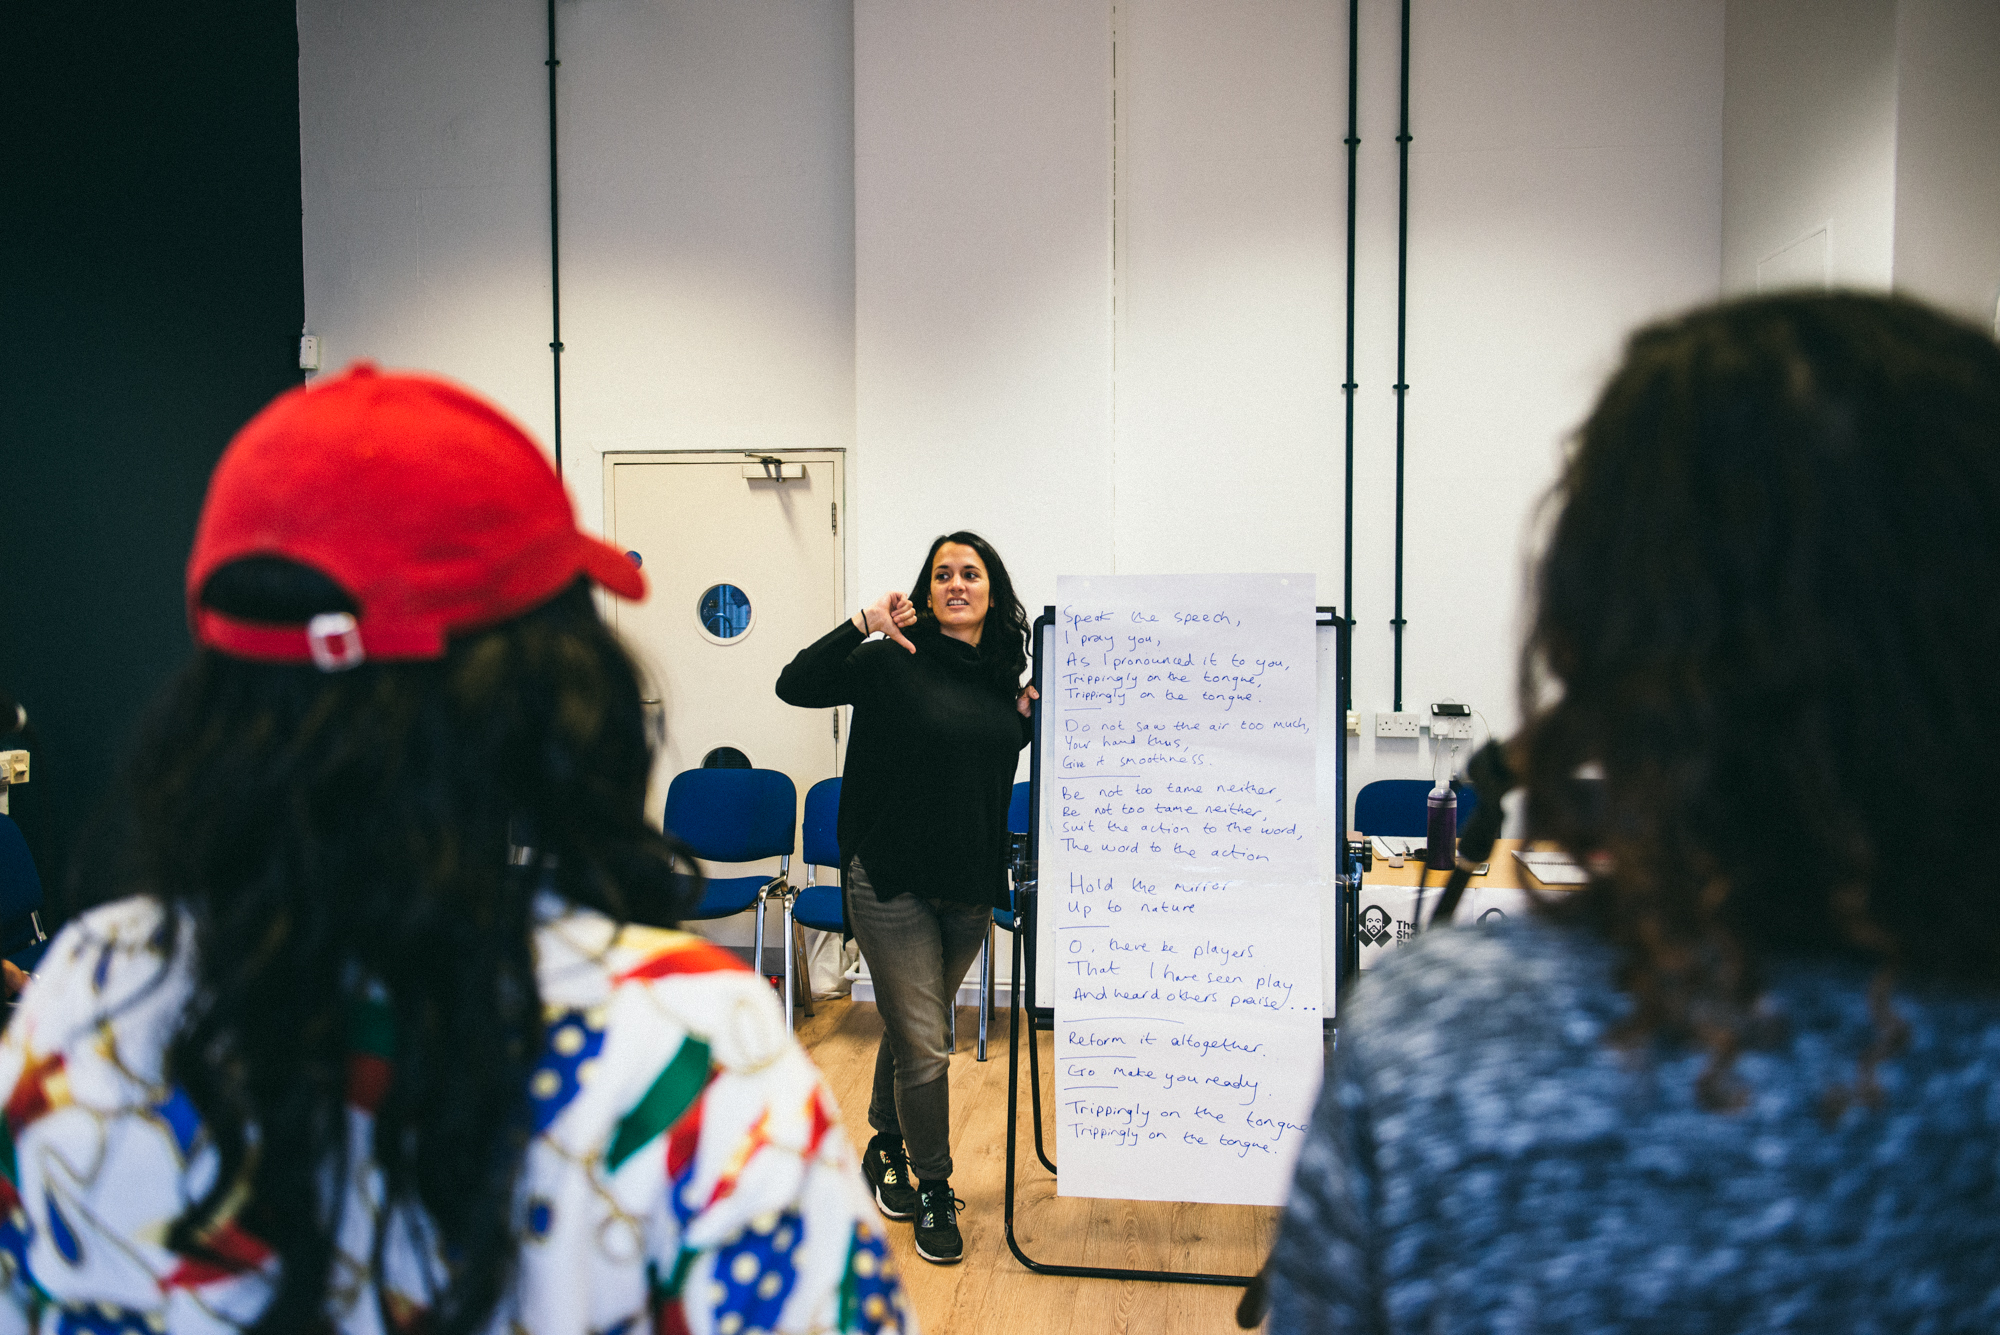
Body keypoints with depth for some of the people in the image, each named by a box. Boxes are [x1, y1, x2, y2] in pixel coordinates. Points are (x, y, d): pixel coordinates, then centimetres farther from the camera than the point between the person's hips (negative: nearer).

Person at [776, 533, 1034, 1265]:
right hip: (894, 880, -5)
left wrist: (1029, 717, 0)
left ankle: (886, 1150, 43)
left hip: (970, 885, 5)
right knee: (922, 1045, -1)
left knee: (911, 1028, 21)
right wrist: (861, 626, -26)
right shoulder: (893, 663, -10)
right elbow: (795, 685, -17)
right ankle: (932, 1192, 18)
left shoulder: (1004, 675, 6)